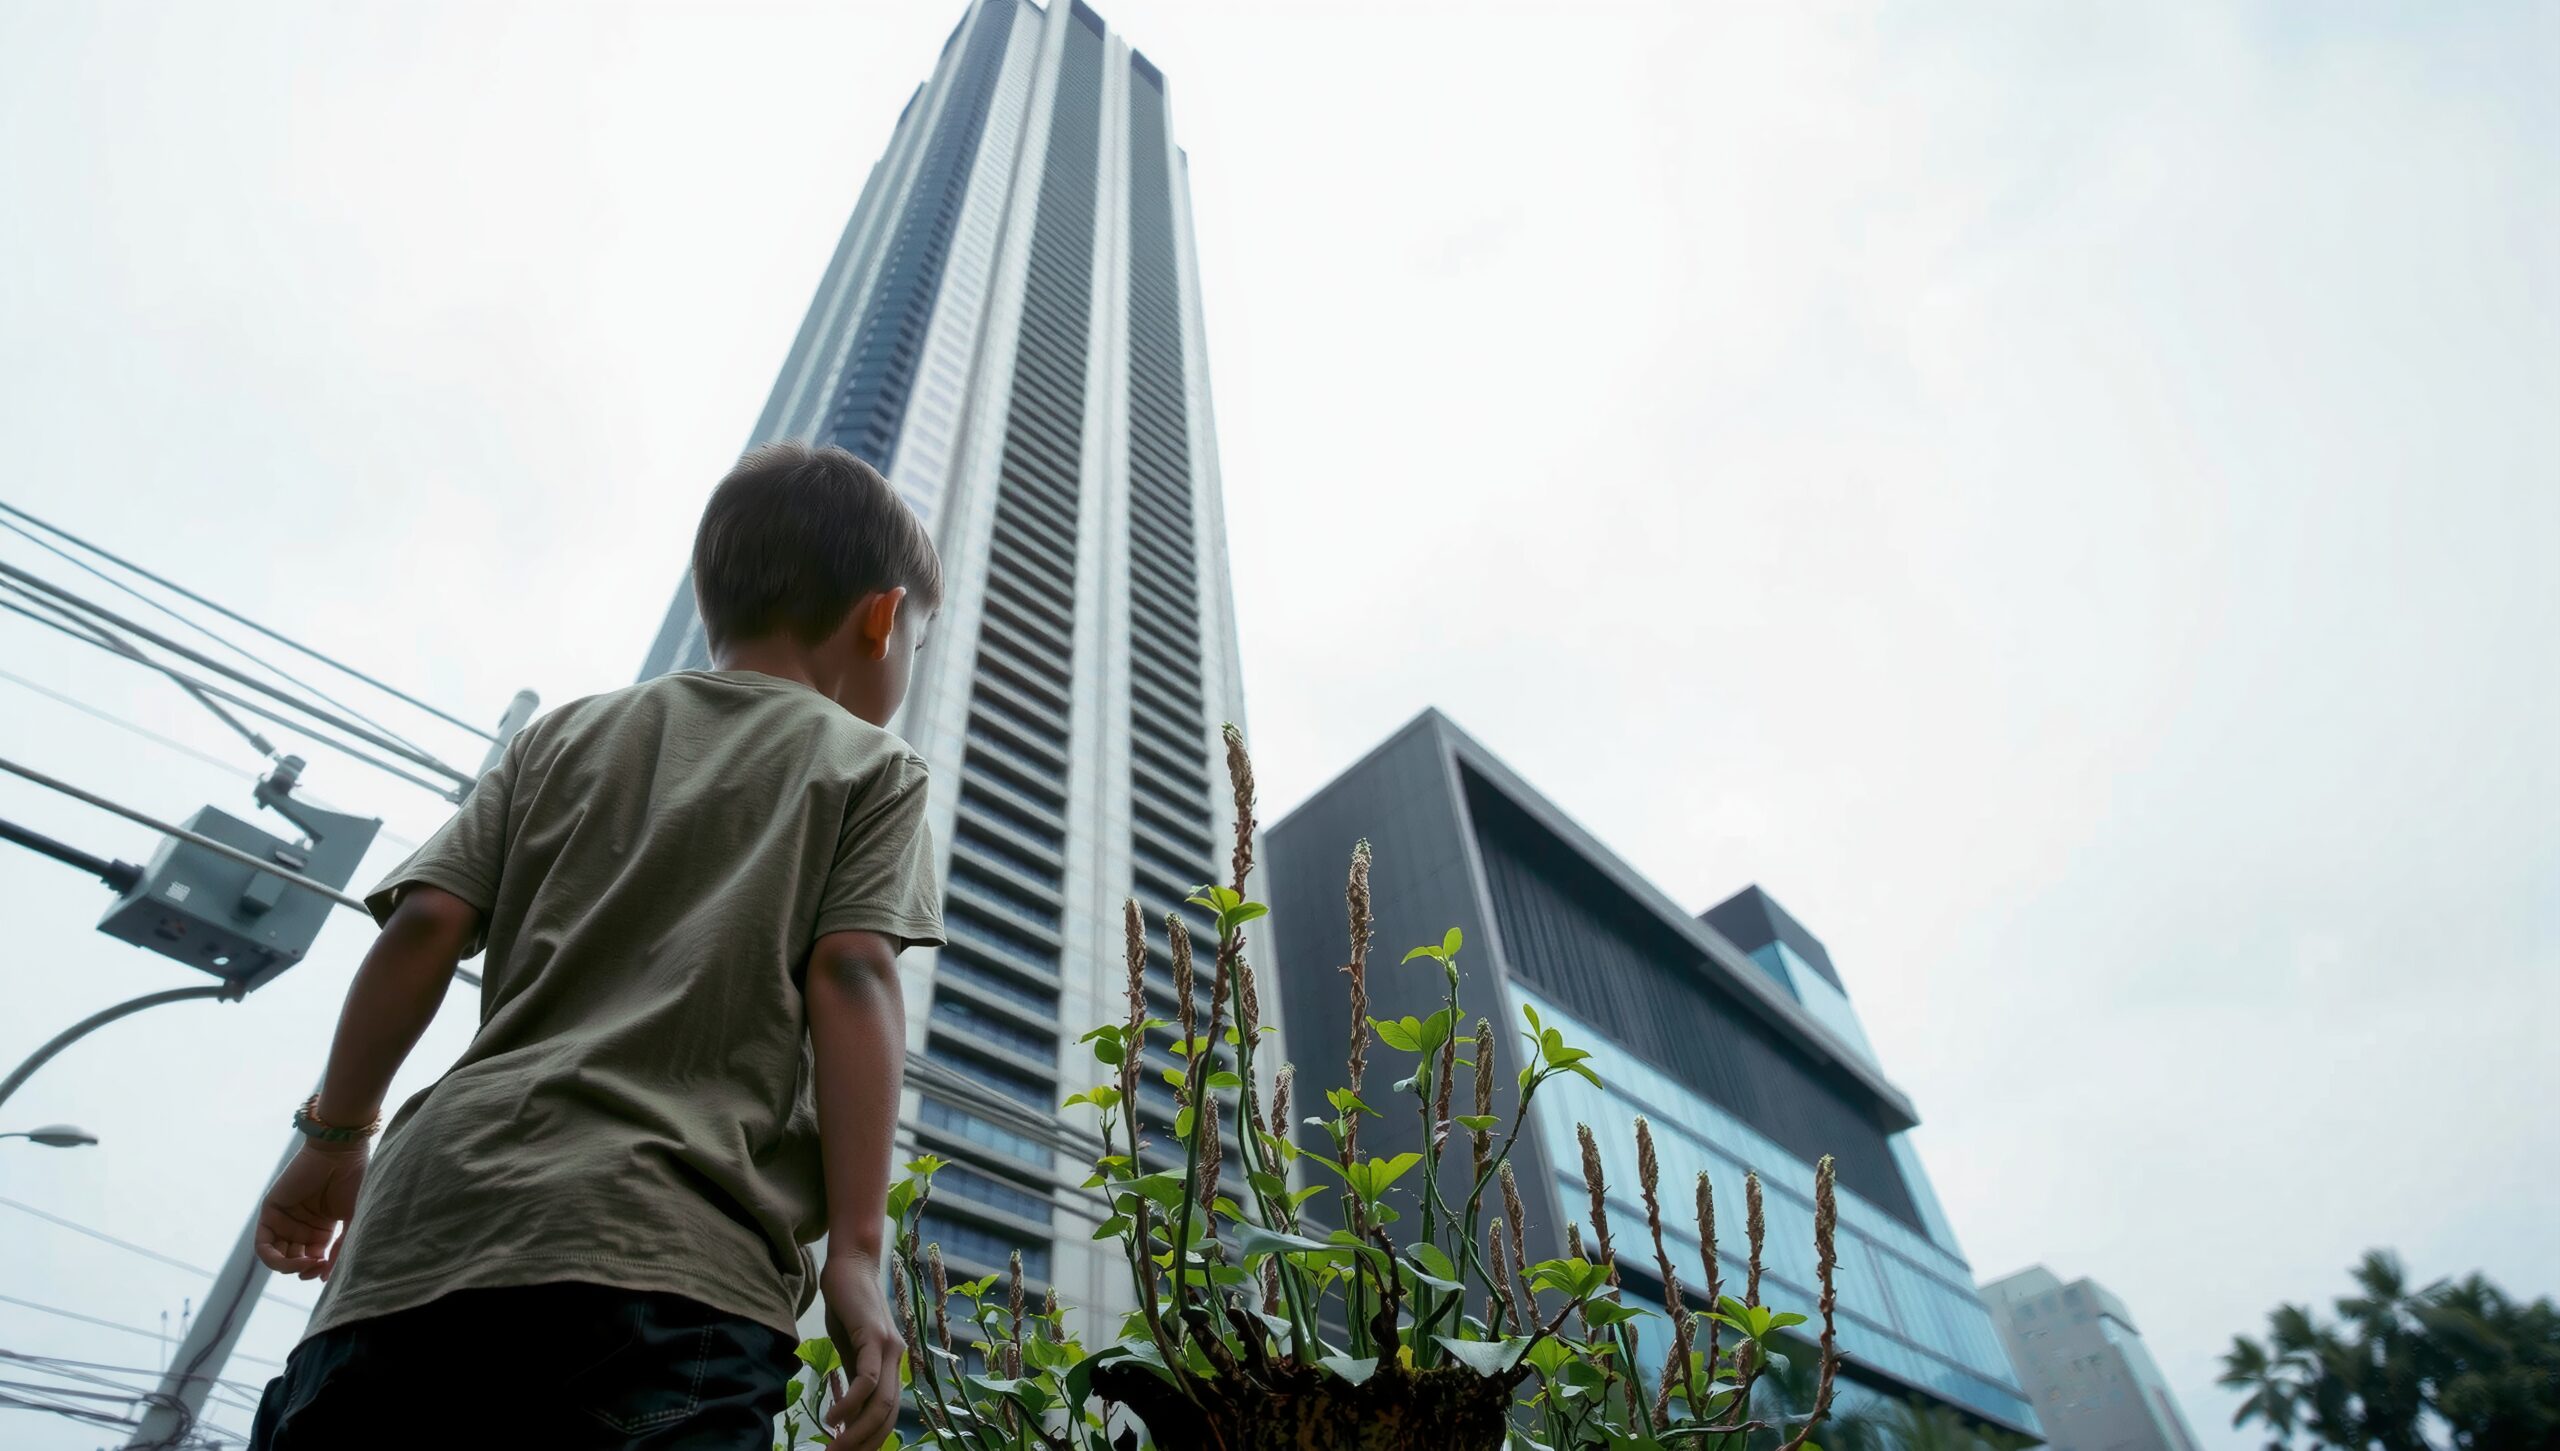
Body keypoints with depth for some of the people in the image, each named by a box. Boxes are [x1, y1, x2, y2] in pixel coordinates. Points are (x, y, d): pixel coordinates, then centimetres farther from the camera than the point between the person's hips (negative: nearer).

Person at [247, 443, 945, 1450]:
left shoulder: (564, 735, 22)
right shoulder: (873, 766, 10)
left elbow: (427, 923, 12)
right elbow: (851, 973, -4)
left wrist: (334, 1134, 23)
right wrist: (855, 1253, -6)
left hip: (435, 1215, 5)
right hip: (673, 1249, -4)